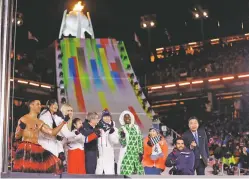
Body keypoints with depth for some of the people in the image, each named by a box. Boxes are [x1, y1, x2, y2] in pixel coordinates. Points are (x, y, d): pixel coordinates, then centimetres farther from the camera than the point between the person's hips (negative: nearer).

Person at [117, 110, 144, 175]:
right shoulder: (122, 129, 2)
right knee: (126, 173, -10)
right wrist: (122, 136, -25)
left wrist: (141, 153, 0)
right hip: (126, 154, -3)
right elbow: (123, 143, -6)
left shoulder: (136, 127, 9)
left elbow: (140, 141, 8)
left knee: (139, 172, 0)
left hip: (136, 153, 3)